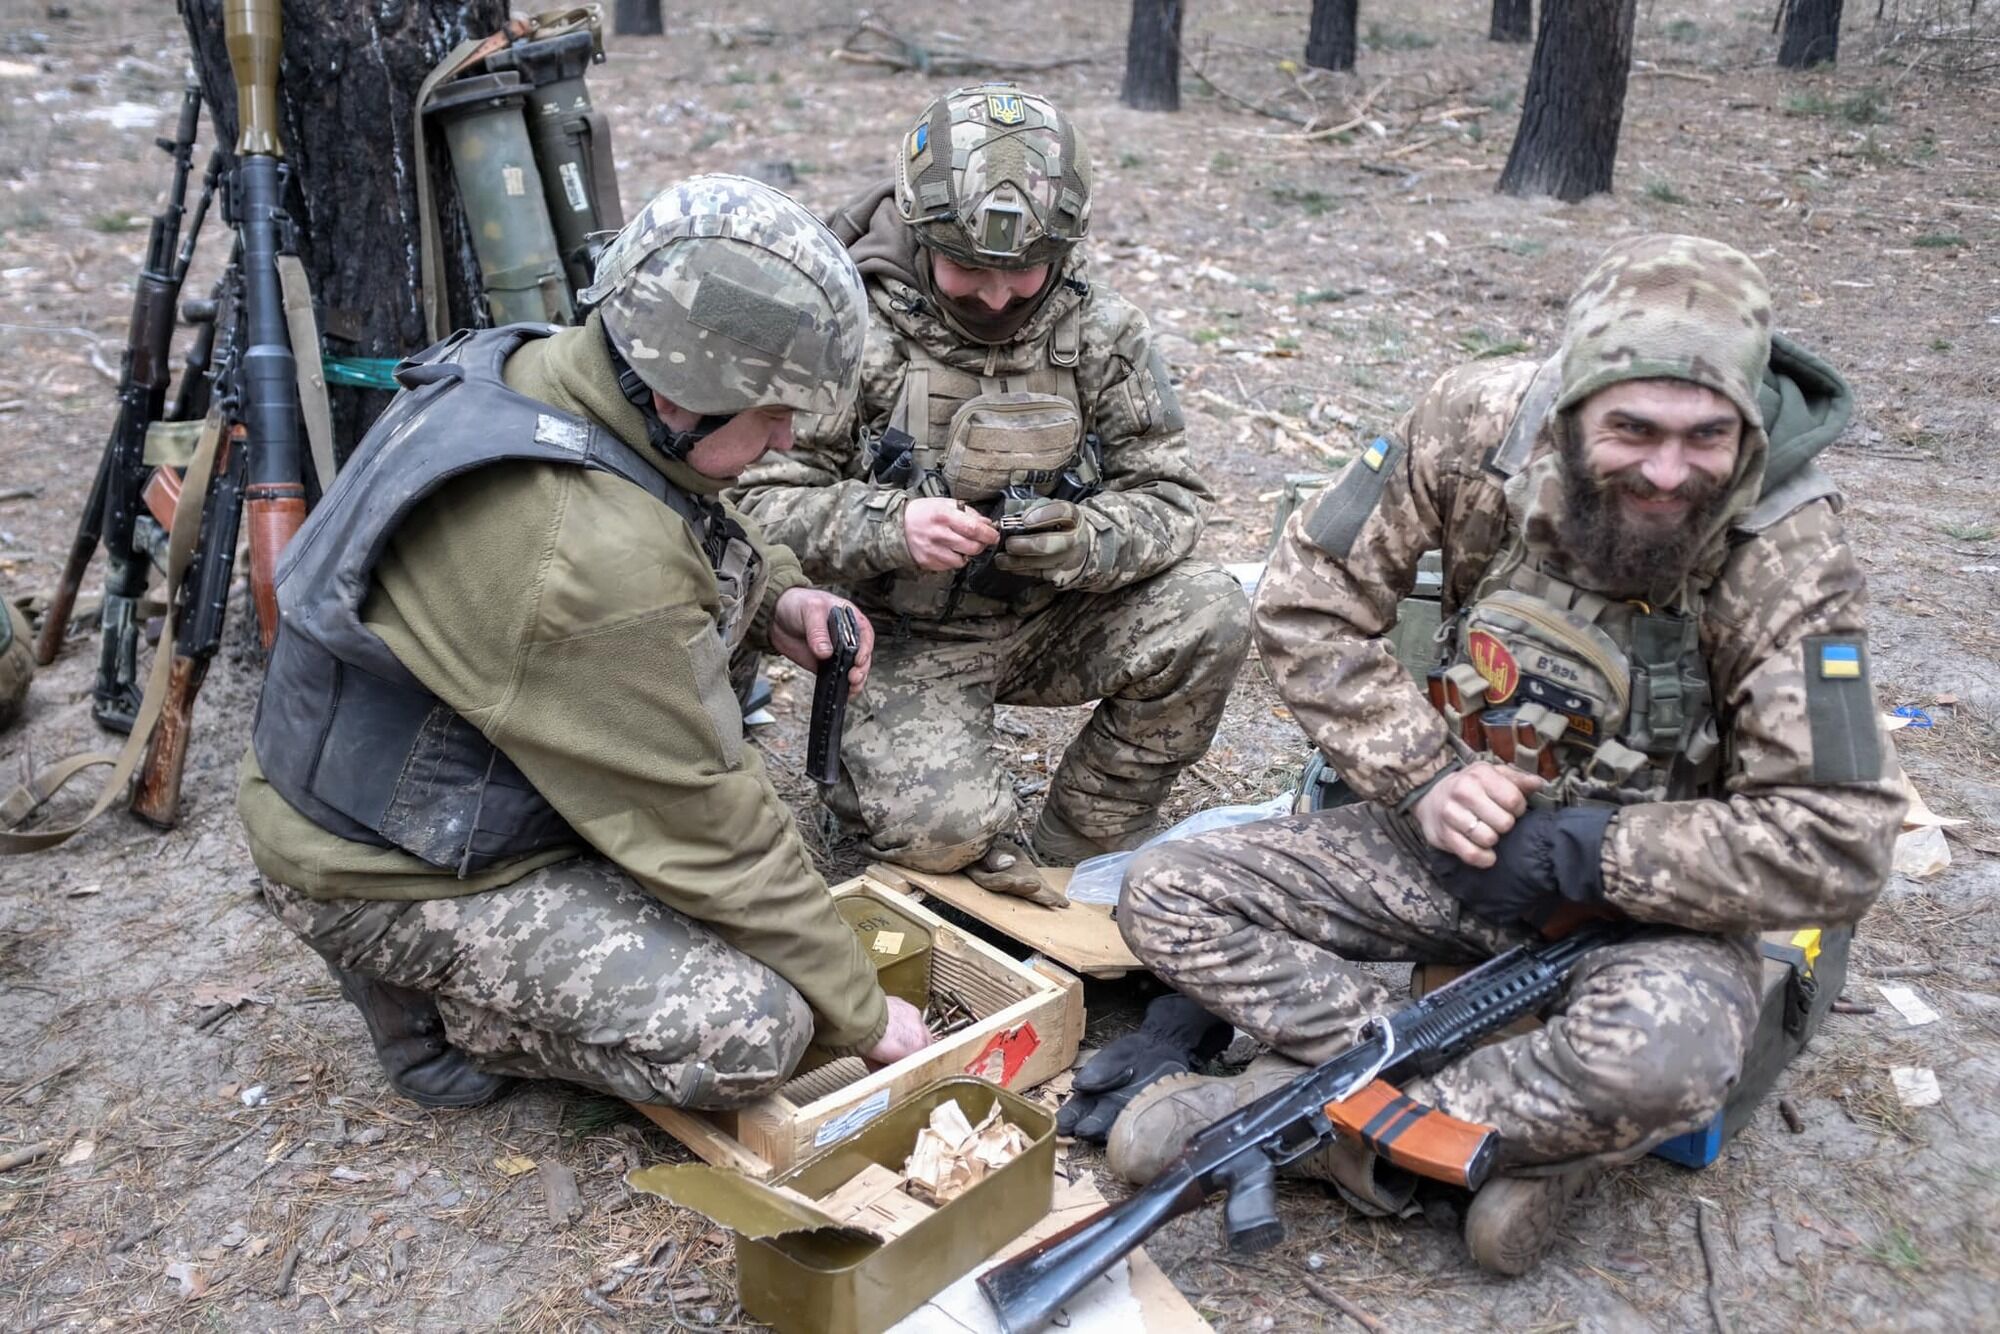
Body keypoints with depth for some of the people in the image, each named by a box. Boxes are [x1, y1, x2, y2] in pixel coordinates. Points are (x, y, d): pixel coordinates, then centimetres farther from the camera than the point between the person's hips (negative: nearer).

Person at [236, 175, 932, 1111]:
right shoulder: (588, 561, -34)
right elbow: (706, 829, -24)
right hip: (390, 873, -9)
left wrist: (773, 597, -5)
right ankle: (440, 1006, 2)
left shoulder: (524, 368, -7)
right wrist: (860, 1013, -12)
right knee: (751, 1033, -19)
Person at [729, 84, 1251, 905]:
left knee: (1208, 618, -21)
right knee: (941, 825, -27)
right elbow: (763, 499, -11)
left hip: (1052, 618, 4)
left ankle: (1088, 838, 0)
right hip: (906, 638, -4)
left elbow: (1170, 497, -3)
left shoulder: (1101, 333, -4)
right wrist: (893, 527, -29)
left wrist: (1088, 540, -26)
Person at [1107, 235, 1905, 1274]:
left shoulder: (1787, 562, -22)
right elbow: (1308, 603, -8)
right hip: (1465, 833, 4)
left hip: (1647, 890, -3)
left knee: (1664, 1055, -38)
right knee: (1167, 895, -11)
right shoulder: (1481, 423, -16)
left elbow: (1838, 849, -22)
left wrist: (1578, 851, -24)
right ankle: (1518, 1133, -14)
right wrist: (1424, 780, -16)